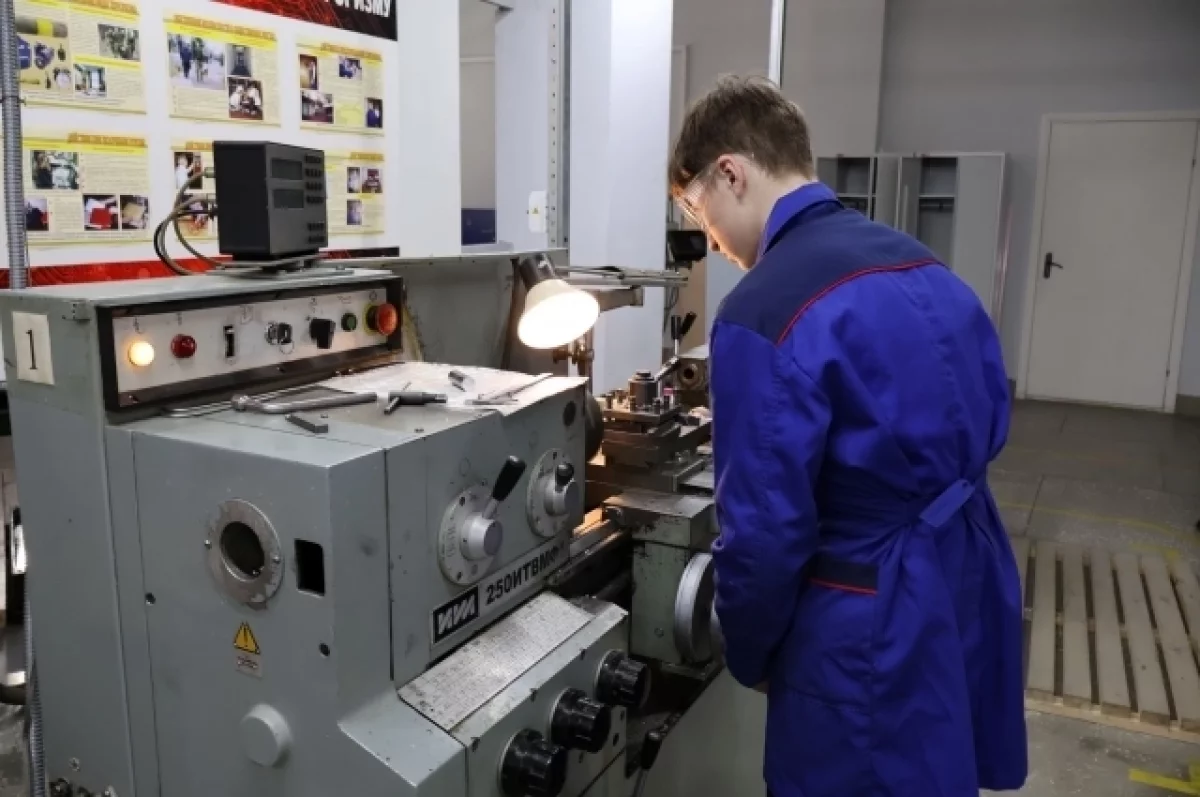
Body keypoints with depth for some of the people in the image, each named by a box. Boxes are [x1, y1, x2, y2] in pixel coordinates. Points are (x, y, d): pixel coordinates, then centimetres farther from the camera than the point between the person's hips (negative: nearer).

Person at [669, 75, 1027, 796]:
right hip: (973, 582, 8)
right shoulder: (926, 264, 5)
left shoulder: (763, 311, -22)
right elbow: (990, 424, 13)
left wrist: (749, 655, -2)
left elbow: (764, 529, -19)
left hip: (875, 628, -8)